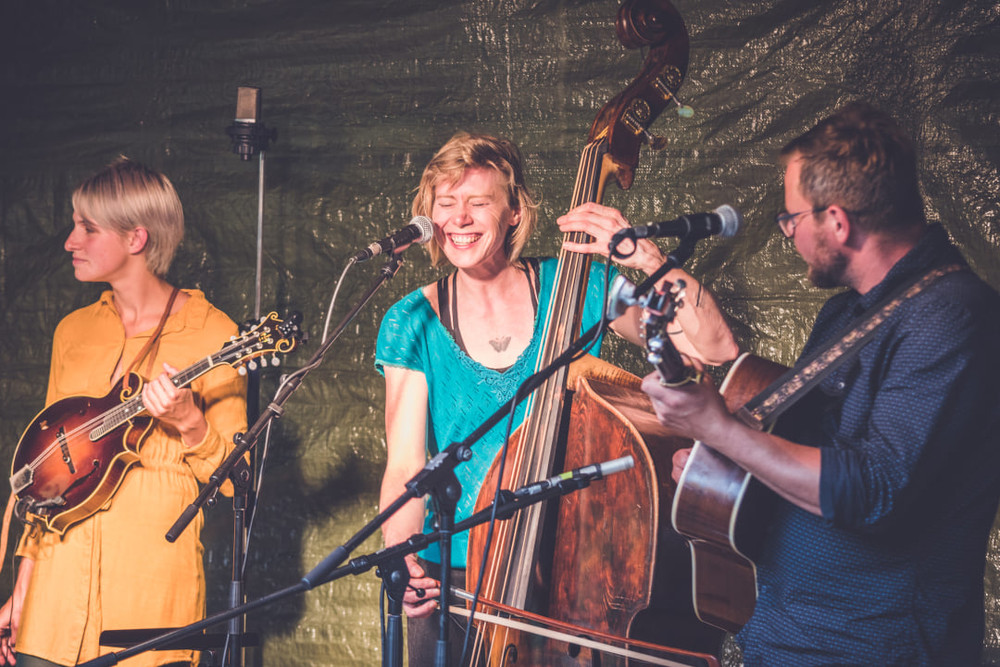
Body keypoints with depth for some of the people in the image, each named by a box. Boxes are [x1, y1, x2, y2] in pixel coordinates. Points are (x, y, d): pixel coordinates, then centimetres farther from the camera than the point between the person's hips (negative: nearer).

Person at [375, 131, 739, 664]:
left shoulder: (575, 289, -4)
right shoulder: (414, 323, -1)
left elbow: (715, 349, -11)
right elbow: (405, 465, -6)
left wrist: (647, 259, -23)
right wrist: (402, 558, -24)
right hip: (455, 576, 1)